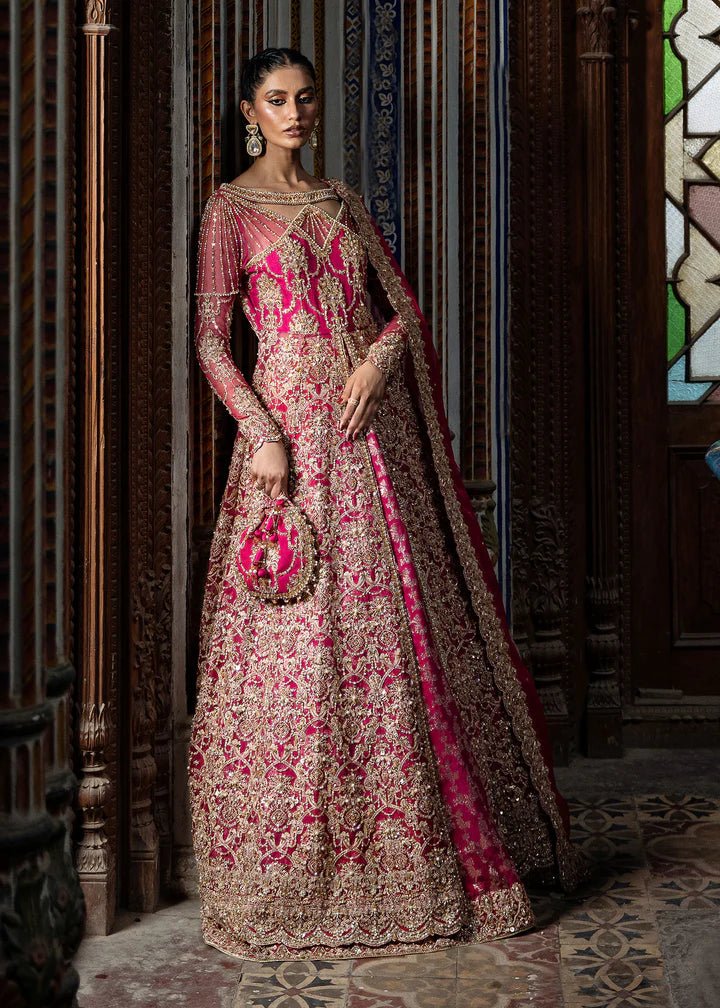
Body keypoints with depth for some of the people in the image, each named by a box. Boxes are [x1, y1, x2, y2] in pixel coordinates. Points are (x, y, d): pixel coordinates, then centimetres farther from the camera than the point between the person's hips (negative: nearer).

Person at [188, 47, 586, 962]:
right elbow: (211, 342, -4)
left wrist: (379, 358, -7)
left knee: (404, 626, 7)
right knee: (309, 629, -6)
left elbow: (402, 305, 14)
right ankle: (299, 876, 6)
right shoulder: (233, 208, 2)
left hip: (375, 431, 5)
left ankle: (417, 848, 19)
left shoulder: (339, 199, 18)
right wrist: (261, 434, -17)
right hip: (293, 427, -5)